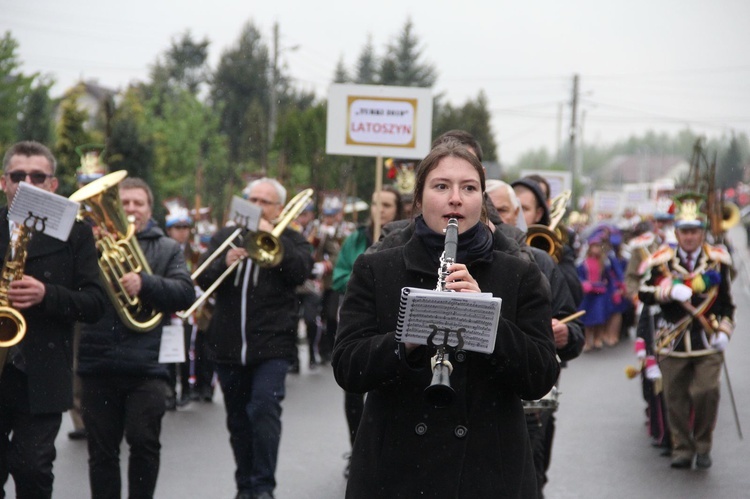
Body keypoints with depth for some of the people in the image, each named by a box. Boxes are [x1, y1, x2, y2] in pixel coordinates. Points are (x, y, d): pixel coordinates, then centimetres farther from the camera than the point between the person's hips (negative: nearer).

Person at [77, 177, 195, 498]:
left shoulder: (167, 249, 13)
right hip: (99, 365, 1)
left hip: (146, 365, -1)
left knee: (144, 443, -7)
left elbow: (186, 293, -1)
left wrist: (144, 283, -17)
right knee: (101, 450, 5)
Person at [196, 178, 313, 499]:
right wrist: (226, 261, -19)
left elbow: (301, 271, -13)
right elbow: (204, 280, 0)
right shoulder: (225, 237, 13)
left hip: (272, 343, -4)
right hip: (229, 346, 4)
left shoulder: (290, 240, 7)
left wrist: (271, 235, -14)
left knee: (264, 409, -19)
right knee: (238, 420, 11)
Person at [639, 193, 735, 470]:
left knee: (707, 393, -11)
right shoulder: (663, 261, 3)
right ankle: (682, 449, 17)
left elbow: (727, 302, 12)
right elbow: (643, 292, -5)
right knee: (676, 398, 3)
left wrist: (724, 331, -1)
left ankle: (703, 447, 7)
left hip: (708, 342, 0)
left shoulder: (717, 260, 6)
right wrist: (670, 291, -21)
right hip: (673, 342, 1)